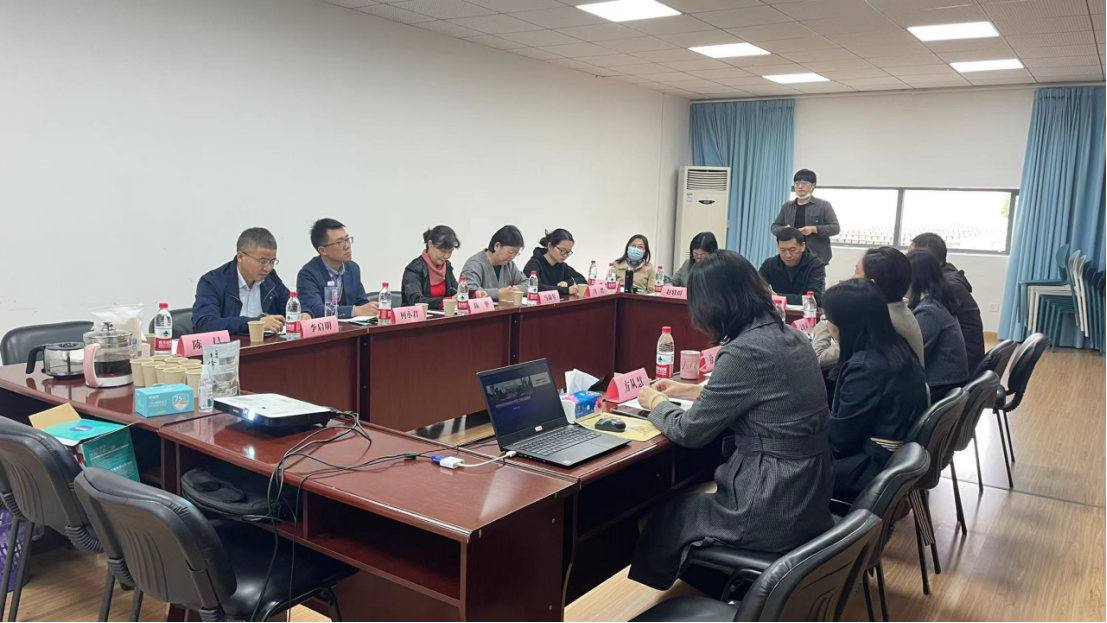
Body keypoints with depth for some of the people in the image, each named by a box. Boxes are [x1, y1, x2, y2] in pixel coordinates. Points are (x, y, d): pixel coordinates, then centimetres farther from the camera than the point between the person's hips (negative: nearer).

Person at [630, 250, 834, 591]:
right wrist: (688, 390, 22)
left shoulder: (744, 353, -23)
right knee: (692, 501, 26)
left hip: (773, 512, -8)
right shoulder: (790, 336, 3)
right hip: (808, 498, 8)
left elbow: (689, 432, -13)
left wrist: (655, 403, 6)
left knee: (666, 517, 16)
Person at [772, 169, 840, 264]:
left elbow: (836, 228, -2)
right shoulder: (787, 206, 16)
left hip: (817, 258, -3)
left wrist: (813, 229, -16)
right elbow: (774, 226, 20)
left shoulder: (824, 206, 4)